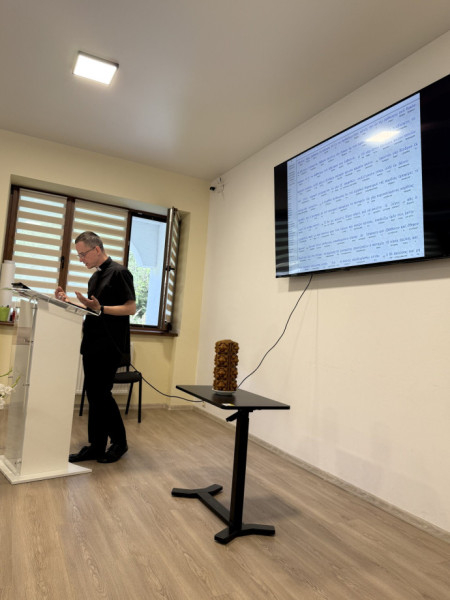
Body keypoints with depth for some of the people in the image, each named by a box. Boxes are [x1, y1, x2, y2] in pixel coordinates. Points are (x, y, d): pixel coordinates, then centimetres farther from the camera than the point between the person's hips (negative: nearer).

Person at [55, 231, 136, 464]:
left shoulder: (119, 272, -9)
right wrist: (68, 300, 6)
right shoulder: (95, 277, 17)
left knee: (101, 393, -5)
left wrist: (100, 308, -23)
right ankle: (96, 446, 21)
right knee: (93, 394, 10)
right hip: (93, 344, 8)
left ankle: (119, 442, 13)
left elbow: (131, 308, -14)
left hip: (110, 346, -8)